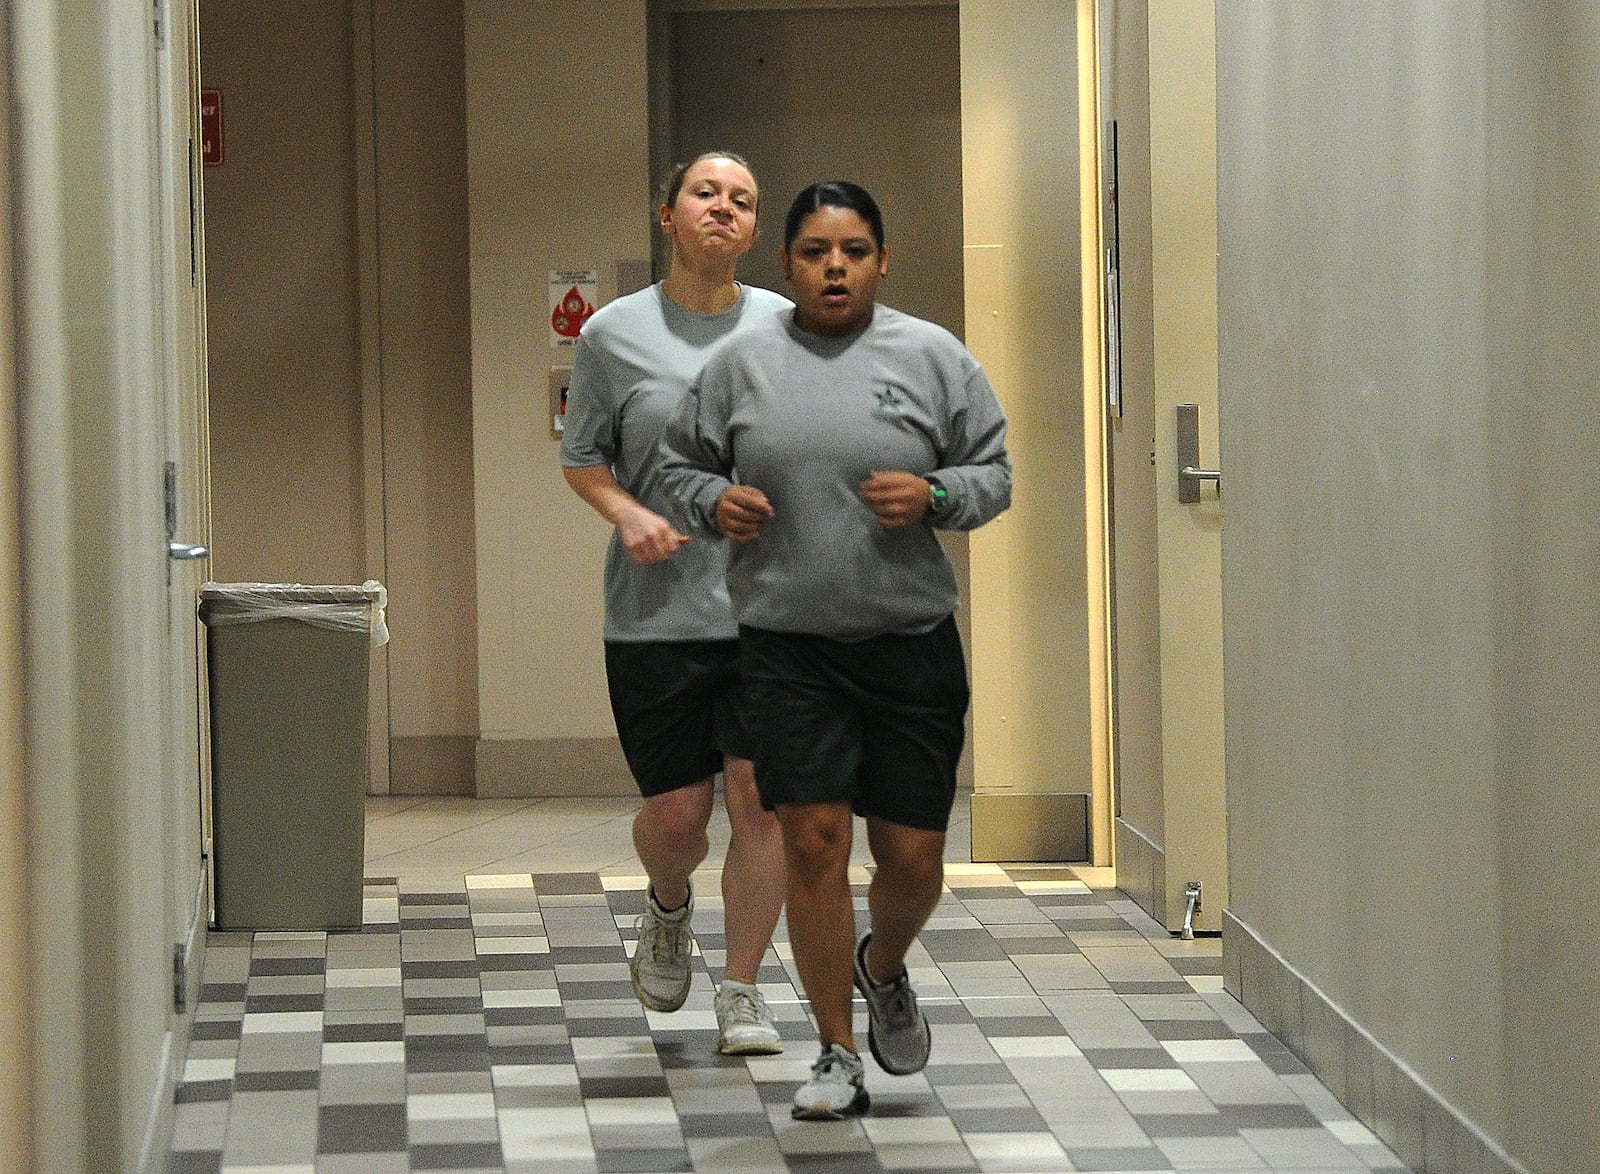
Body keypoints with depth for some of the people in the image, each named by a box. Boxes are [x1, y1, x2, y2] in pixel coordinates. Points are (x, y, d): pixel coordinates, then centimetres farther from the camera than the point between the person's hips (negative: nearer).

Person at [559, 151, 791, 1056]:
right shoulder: (614, 333, 2)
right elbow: (581, 459, 9)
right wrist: (627, 513, -9)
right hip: (657, 611, -1)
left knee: (762, 798, -5)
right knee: (676, 813, 1)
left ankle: (743, 990, 9)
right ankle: (669, 909, 37)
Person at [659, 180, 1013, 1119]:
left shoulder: (934, 358, 3)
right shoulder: (744, 363, 6)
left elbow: (993, 475, 7)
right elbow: (682, 463, 15)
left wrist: (935, 495, -13)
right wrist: (716, 500, -6)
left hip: (912, 642, 0)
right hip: (789, 644, 0)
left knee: (913, 855, 4)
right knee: (814, 843, -5)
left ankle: (885, 970, 38)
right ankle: (839, 1055, 8)